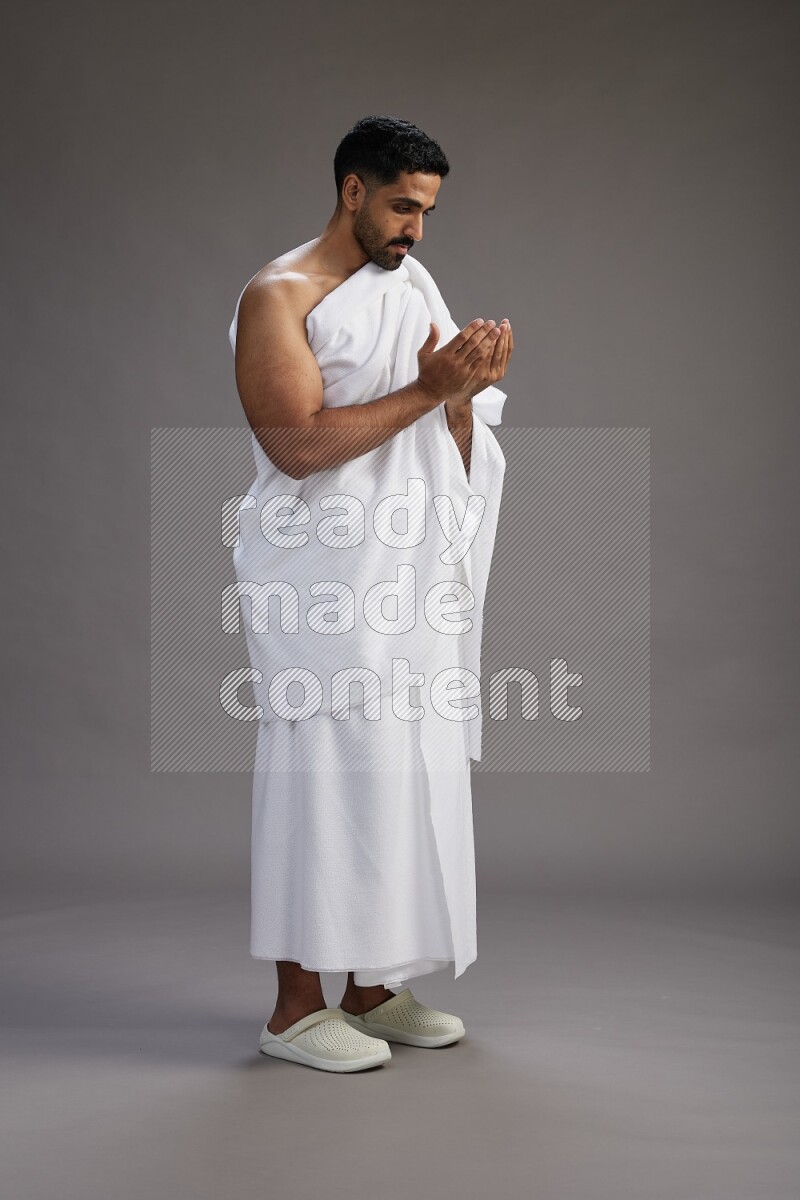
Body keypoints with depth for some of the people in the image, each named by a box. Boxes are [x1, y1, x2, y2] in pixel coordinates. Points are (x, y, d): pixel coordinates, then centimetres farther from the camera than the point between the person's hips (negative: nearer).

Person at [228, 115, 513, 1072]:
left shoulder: (412, 287, 16)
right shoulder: (279, 296, -5)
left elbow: (450, 450, 14)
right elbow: (298, 444, -17)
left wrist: (465, 389, -8)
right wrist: (427, 388, -18)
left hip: (411, 576, 7)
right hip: (324, 575, -7)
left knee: (410, 769, 8)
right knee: (328, 772, -6)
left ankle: (371, 988, 19)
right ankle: (296, 1008, 5)